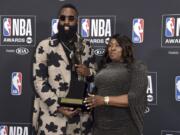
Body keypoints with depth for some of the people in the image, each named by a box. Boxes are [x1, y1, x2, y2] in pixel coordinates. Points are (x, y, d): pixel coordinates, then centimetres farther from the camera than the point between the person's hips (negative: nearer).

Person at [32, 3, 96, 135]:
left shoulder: (86, 46, 7)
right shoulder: (45, 46, -4)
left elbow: (94, 73, 15)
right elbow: (39, 82, -7)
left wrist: (88, 72, -8)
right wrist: (58, 107, -15)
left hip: (81, 113, 4)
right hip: (54, 114, -3)